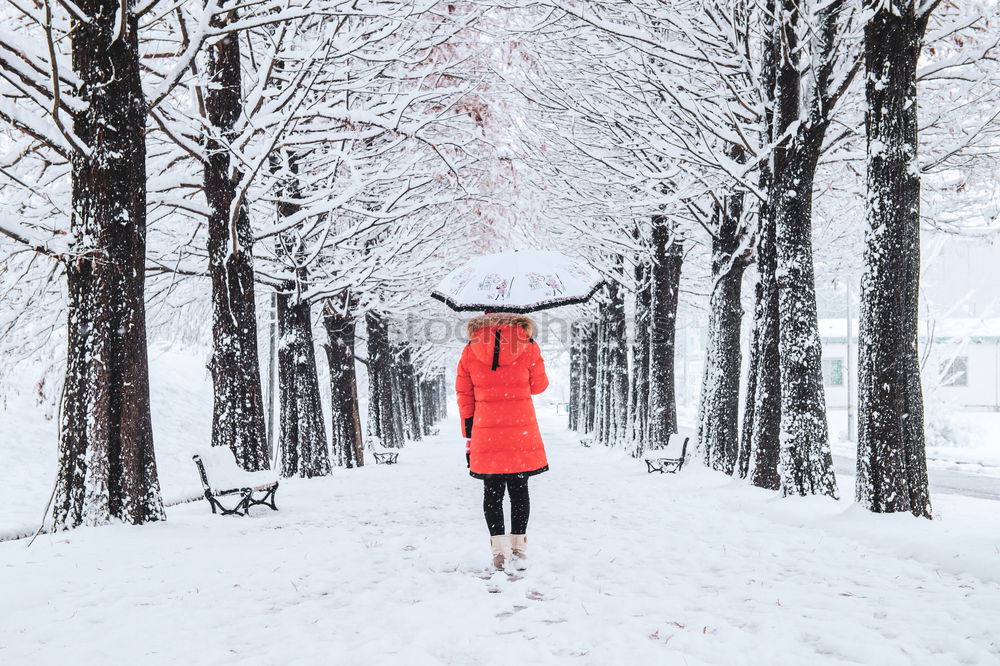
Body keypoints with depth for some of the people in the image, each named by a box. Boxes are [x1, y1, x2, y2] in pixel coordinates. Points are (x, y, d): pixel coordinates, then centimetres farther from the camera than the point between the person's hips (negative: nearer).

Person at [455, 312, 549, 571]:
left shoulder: (470, 351, 3)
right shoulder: (528, 348, -2)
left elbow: (464, 396, 5)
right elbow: (538, 386, 9)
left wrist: (469, 437, 10)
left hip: (486, 433, 0)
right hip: (522, 432, 0)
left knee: (492, 491, 8)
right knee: (519, 489, 11)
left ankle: (499, 550, 3)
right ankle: (519, 549, 15)